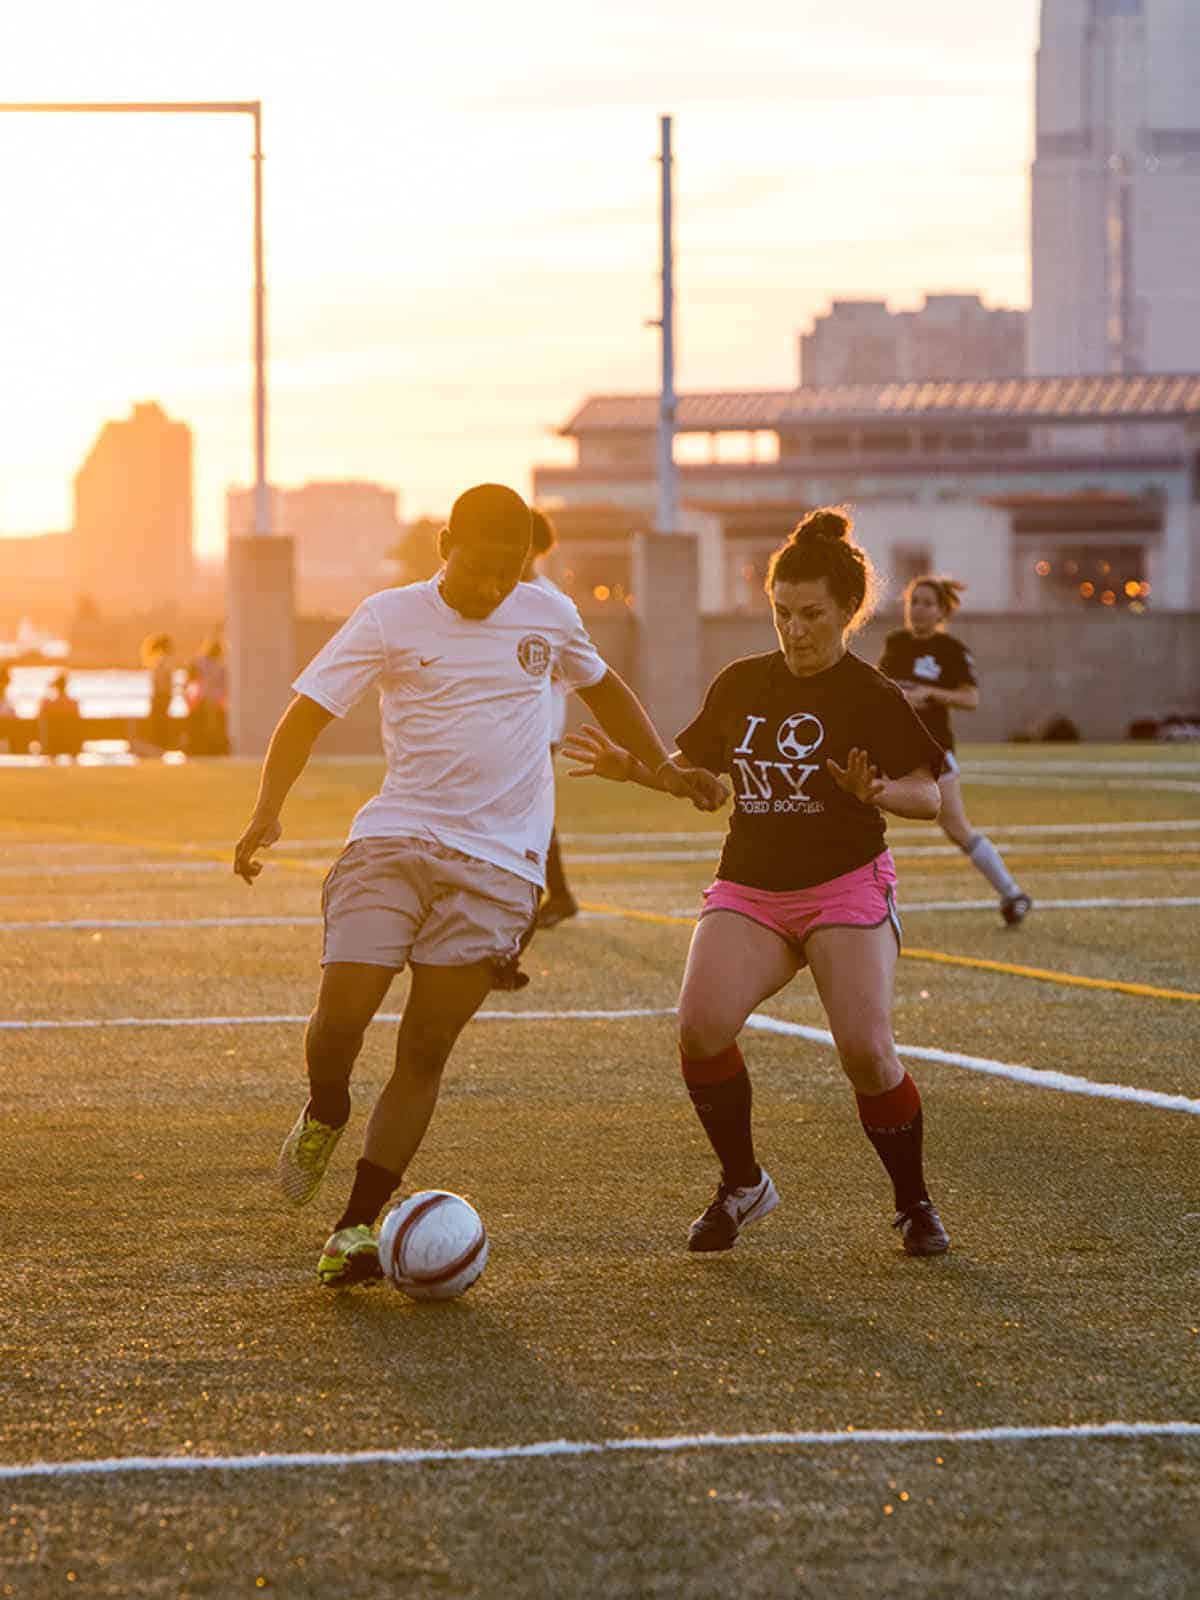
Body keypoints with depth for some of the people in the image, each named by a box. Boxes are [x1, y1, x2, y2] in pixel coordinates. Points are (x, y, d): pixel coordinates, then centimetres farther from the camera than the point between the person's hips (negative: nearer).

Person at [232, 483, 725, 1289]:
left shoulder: (549, 615, 10)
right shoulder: (391, 618, 0)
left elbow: (602, 685, 30)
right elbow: (307, 712, -2)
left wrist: (666, 768, 28)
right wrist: (268, 811, -17)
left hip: (499, 863, 1)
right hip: (393, 838, -1)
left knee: (426, 1049, -3)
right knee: (339, 1019, -14)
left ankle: (357, 1227, 4)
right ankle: (325, 1115, 21)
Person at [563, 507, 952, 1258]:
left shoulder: (873, 697, -5)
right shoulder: (741, 685, 9)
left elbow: (929, 795, -6)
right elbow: (695, 770, 21)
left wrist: (877, 792, -26)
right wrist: (631, 768, 4)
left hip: (846, 887, -4)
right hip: (748, 890, 4)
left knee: (866, 1051, -17)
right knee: (702, 1028, -20)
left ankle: (915, 1204, 7)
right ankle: (743, 1184, 3)